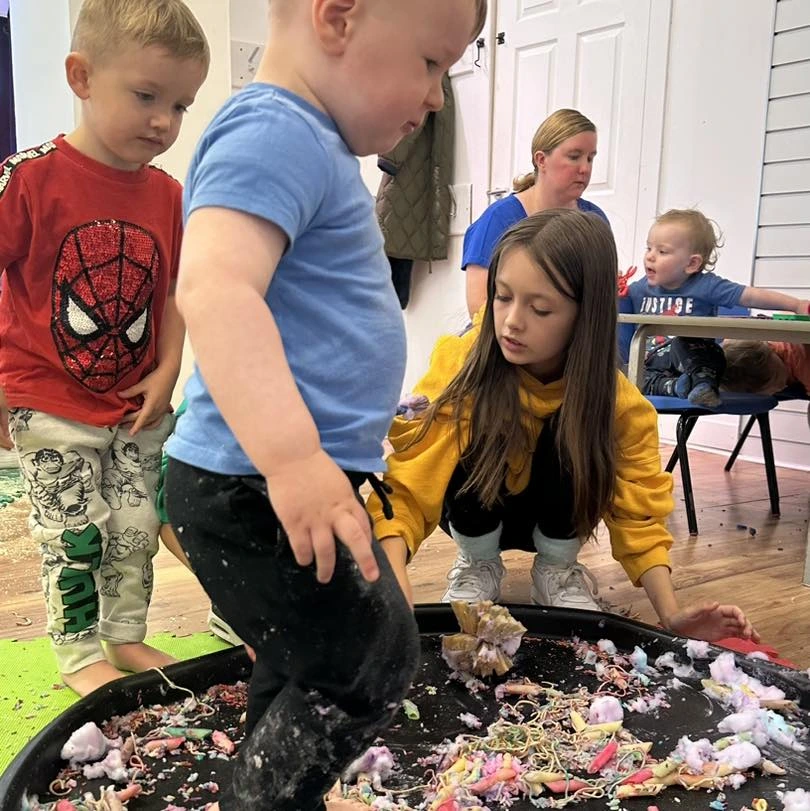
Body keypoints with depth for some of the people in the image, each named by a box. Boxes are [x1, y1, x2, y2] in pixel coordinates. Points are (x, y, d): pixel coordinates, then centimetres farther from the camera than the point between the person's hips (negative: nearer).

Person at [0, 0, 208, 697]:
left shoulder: (168, 196, 0)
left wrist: (167, 371, -3)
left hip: (137, 406, 5)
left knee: (138, 527, 12)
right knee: (73, 533, 3)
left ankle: (127, 636, 32)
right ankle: (80, 653, 23)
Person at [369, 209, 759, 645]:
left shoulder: (618, 401, -23)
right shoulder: (461, 363, -30)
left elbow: (637, 515, -17)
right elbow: (407, 487, -36)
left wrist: (671, 613, -31)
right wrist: (394, 586, -52)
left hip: (559, 521, 1)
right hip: (475, 517, 0)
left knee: (569, 439, -30)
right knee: (478, 446, -33)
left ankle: (557, 567, -3)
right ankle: (477, 564, -3)